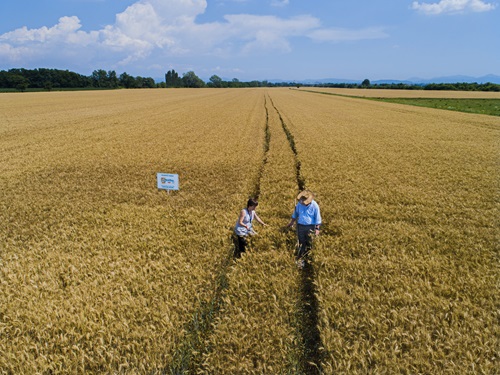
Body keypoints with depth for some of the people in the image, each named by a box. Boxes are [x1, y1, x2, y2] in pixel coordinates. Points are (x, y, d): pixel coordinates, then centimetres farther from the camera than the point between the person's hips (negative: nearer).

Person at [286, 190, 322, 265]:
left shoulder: (314, 205, -10)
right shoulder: (299, 204, -1)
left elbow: (317, 218, -5)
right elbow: (295, 214, 16)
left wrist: (317, 228, -7)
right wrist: (291, 222, 23)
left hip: (310, 227, -2)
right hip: (300, 226, 2)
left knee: (309, 244, 3)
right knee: (301, 243, 3)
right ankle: (300, 260, 7)